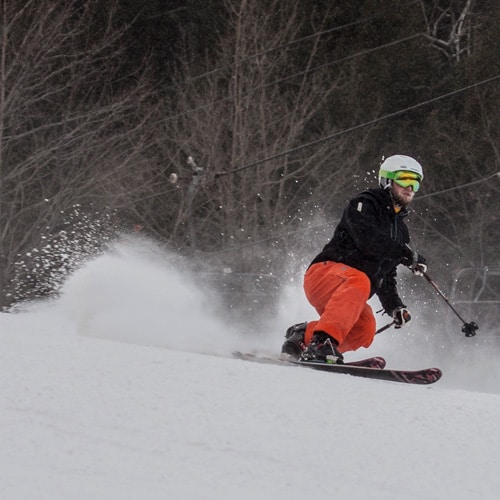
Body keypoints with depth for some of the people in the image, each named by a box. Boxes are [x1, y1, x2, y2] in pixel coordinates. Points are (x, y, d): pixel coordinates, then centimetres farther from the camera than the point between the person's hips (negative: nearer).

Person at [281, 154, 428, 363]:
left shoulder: (400, 230, 25)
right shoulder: (363, 204, 1)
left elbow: (386, 278, 27)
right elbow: (367, 240, -19)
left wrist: (394, 307, 10)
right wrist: (409, 255, -16)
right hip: (325, 272, -7)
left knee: (364, 330, -25)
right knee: (359, 281, -40)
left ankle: (303, 336, -9)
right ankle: (322, 341, -52)